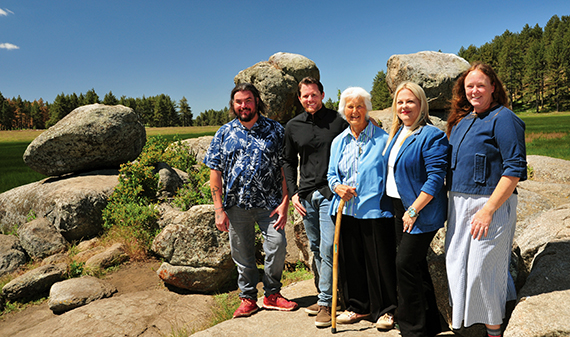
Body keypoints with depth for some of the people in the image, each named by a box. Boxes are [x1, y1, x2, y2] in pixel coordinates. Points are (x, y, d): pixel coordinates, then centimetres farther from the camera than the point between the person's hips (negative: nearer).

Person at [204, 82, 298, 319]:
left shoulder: (275, 130, 3)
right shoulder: (224, 133, 6)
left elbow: (285, 168, 1)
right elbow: (215, 172, 3)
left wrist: (284, 202, -8)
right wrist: (219, 209, -3)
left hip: (269, 203, -1)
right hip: (236, 204, 1)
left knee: (277, 245, -8)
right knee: (242, 254, 10)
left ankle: (271, 294, 15)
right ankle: (248, 298, 29)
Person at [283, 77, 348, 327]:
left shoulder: (338, 121, -3)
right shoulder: (293, 126, 8)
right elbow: (289, 162, 16)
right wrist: (293, 193, 7)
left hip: (331, 194, -4)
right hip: (306, 196, 5)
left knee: (328, 249, -7)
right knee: (315, 249, 14)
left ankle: (326, 302, 7)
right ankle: (323, 295, 29)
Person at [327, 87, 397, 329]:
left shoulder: (382, 138, -1)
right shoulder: (338, 142, 13)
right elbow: (331, 174, 17)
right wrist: (337, 186, -4)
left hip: (375, 210, -4)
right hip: (345, 210, 5)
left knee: (380, 261, 2)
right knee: (350, 260, 11)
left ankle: (386, 310, 21)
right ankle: (358, 306, 29)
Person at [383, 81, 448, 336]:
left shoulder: (431, 136, -15)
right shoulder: (397, 133, 12)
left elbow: (435, 178, -21)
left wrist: (413, 210, -21)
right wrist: (398, 210, 16)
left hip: (421, 212, -9)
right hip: (400, 209, 9)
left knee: (406, 264, -6)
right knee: (416, 265, 16)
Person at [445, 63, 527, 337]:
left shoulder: (503, 119, -10)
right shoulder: (461, 120, 13)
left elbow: (515, 169, -17)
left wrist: (488, 210, -22)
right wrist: (453, 204, 14)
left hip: (490, 203, -8)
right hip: (459, 204, 8)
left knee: (483, 266, 0)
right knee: (457, 263, 14)